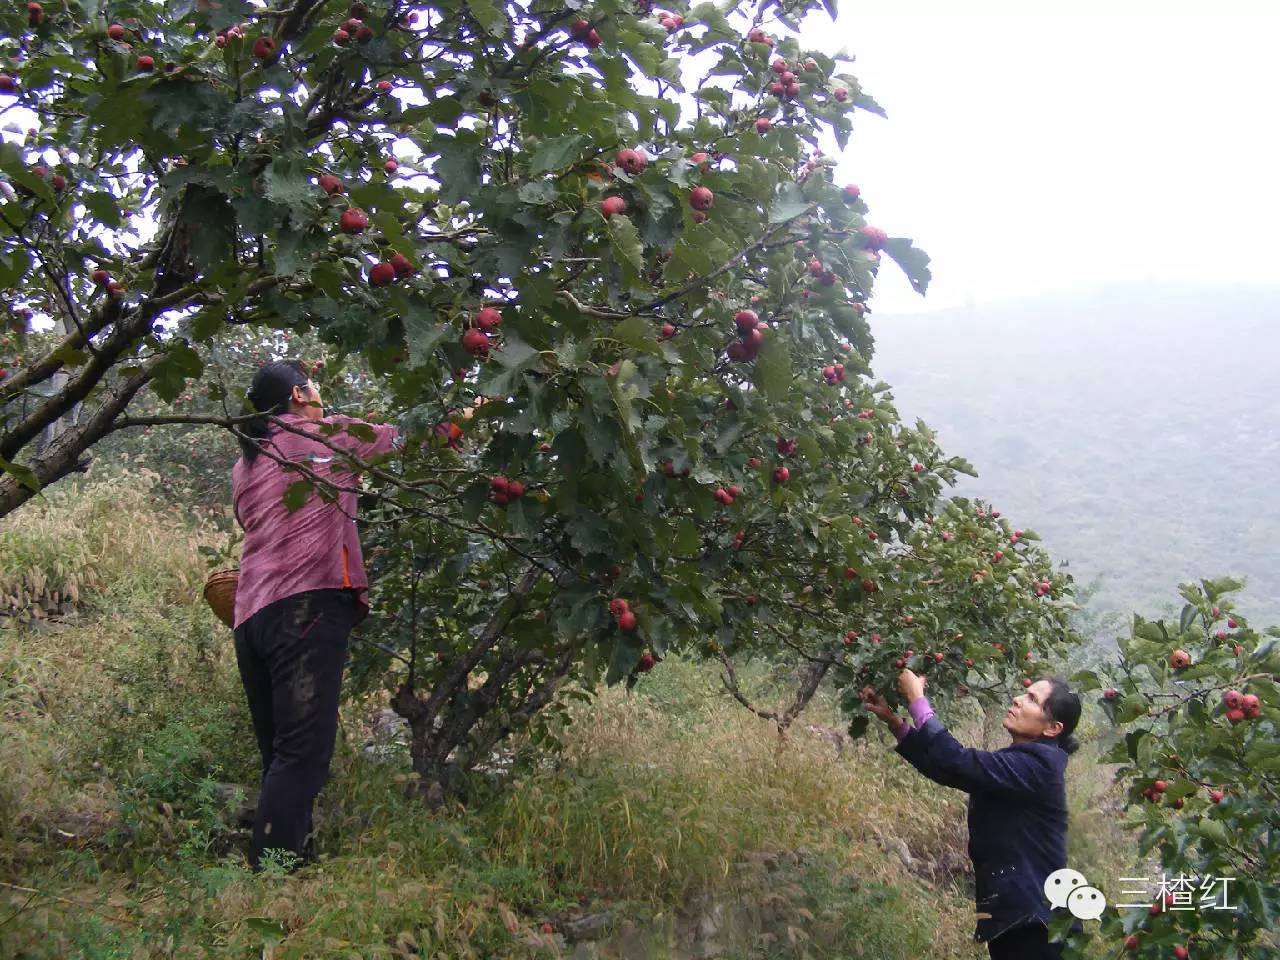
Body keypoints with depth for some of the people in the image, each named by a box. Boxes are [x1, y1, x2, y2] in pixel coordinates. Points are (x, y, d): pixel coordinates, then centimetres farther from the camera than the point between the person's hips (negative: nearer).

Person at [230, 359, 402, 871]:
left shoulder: (245, 464, 23)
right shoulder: (327, 433, 5)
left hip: (251, 615, 7)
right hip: (306, 605, -7)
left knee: (281, 760, 10)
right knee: (303, 756, -12)